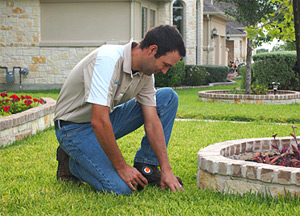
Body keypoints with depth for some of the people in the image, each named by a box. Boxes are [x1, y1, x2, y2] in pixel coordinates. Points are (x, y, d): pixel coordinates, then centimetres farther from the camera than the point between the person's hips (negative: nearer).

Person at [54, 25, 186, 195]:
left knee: (168, 97, -3)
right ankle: (72, 163, 2)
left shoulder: (146, 72, -5)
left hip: (106, 120, 8)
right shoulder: (108, 60, -31)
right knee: (121, 187, -26)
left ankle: (145, 168, 0)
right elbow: (99, 122, -34)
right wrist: (121, 167, -25)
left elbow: (152, 122, -2)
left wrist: (166, 169, -7)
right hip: (75, 128, -8)